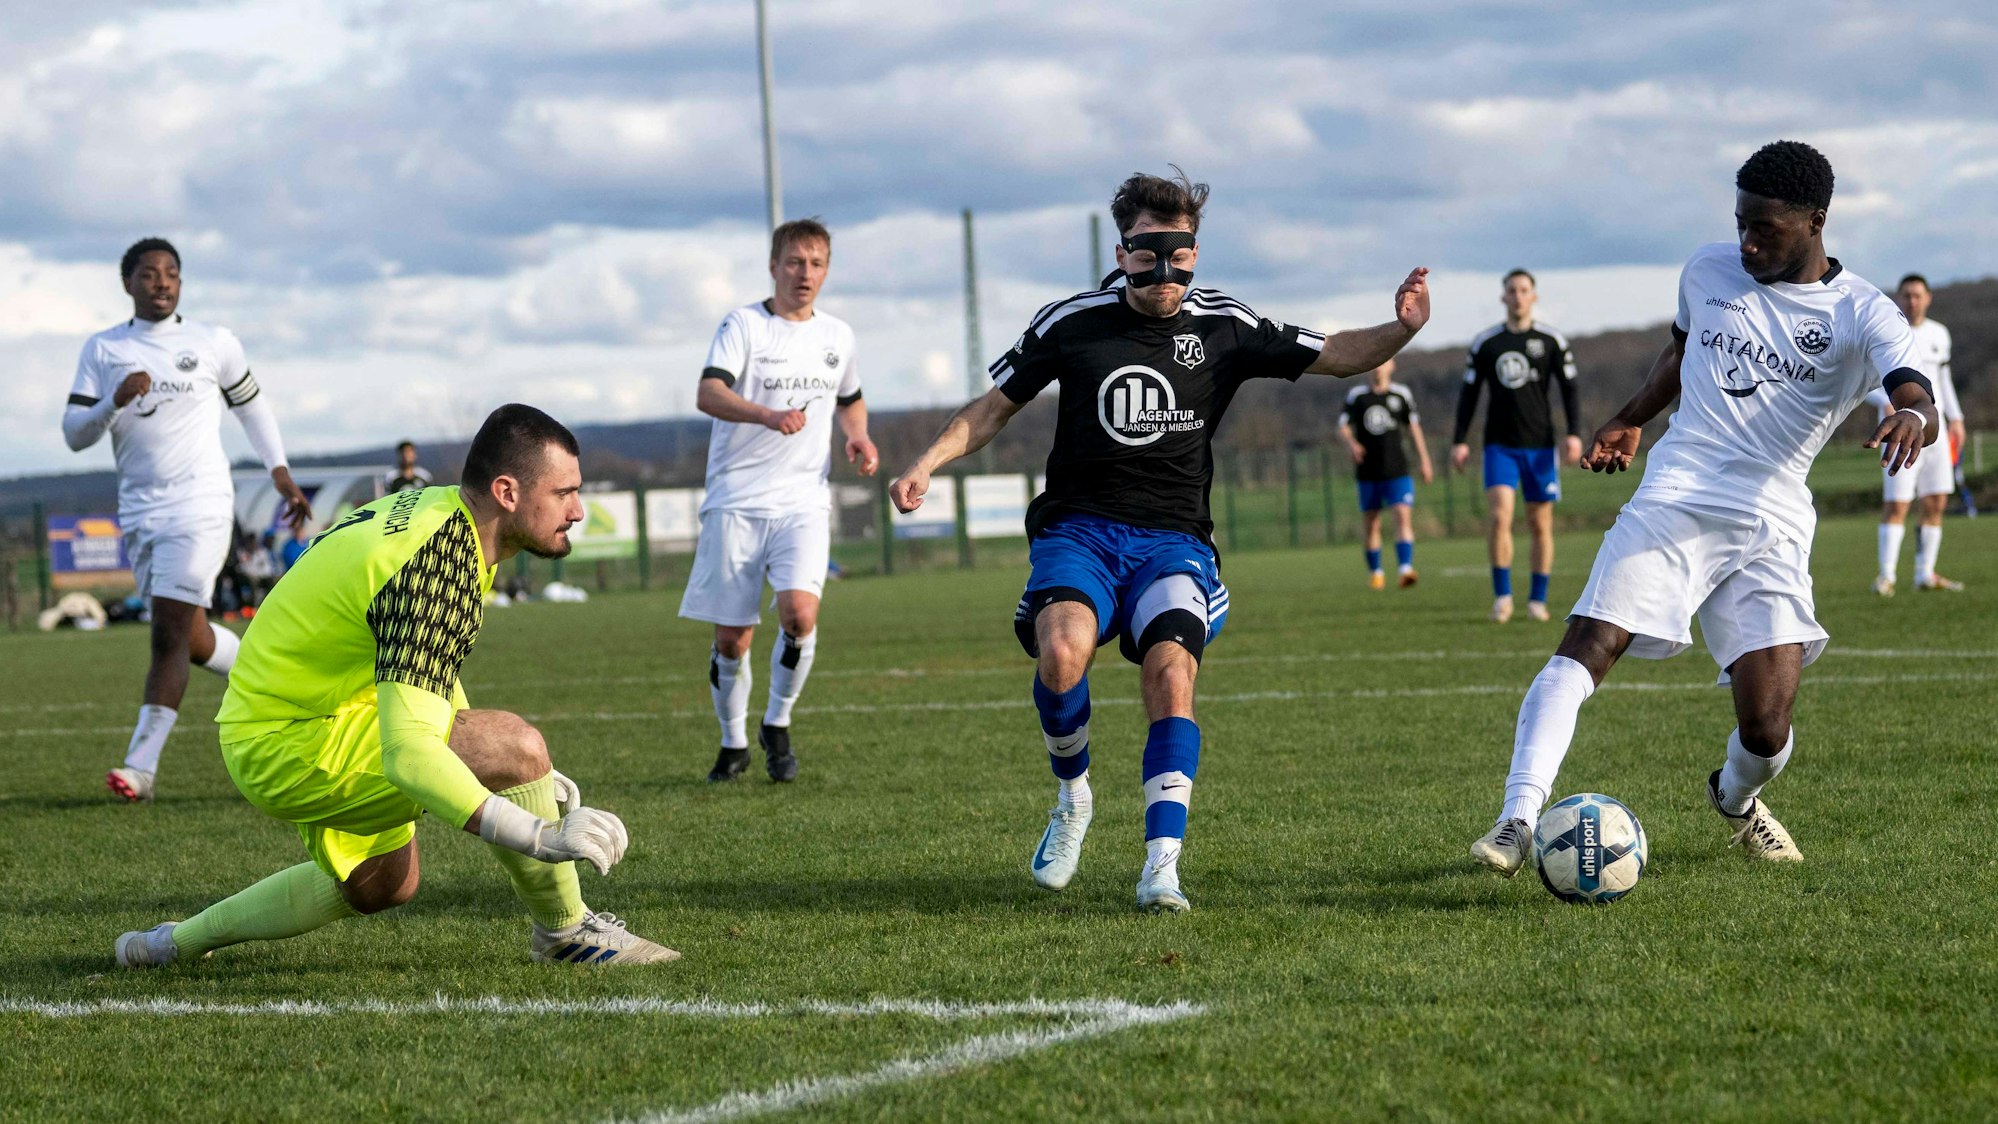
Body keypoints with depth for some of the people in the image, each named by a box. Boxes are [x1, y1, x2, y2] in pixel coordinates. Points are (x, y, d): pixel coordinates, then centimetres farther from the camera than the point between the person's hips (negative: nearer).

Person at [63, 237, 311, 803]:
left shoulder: (215, 344, 4)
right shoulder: (103, 350, 7)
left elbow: (250, 406, 19)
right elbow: (73, 434, 1)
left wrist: (280, 471, 11)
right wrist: (115, 402, -17)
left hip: (200, 506, -4)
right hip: (139, 511, 4)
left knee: (170, 634, -14)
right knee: (194, 641, 9)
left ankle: (141, 766, -18)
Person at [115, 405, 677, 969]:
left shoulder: (438, 507, 2)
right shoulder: (436, 570, -30)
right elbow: (407, 753, -39)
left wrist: (517, 776, 19)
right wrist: (540, 837, -46)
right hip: (289, 745, -11)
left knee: (382, 885, 29)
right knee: (516, 744, -23)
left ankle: (178, 941, 41)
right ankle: (565, 932, -2)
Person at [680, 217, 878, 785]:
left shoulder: (837, 335, 12)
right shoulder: (743, 324, -4)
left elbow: (850, 400, 31)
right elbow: (708, 394, -20)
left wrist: (859, 438, 9)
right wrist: (769, 415, -37)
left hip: (804, 501, 2)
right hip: (736, 500, -2)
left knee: (800, 612, -20)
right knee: (732, 637, 2)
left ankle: (777, 725, 2)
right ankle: (734, 743, 24)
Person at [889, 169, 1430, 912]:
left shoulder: (1222, 328, 4)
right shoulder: (1072, 322, 4)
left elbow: (1336, 356, 5)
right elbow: (995, 407, 12)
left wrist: (1401, 329, -15)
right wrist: (925, 466, -2)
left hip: (1173, 538, 0)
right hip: (1078, 531, 0)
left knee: (1171, 671, -25)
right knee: (1061, 654, -28)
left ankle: (1161, 868, -25)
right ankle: (1071, 799, 1)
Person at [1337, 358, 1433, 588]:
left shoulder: (1401, 394, 5)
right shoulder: (1356, 395, 4)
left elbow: (1413, 426, 13)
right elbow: (1343, 426, 4)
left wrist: (1424, 460, 13)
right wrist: (1352, 444, -18)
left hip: (1397, 470, -1)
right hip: (1367, 472, 1)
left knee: (1404, 517, -17)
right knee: (1371, 524, 6)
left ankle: (1406, 569, -26)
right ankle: (1375, 573, 20)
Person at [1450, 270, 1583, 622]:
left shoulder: (1551, 341, 2)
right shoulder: (1485, 343, 5)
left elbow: (1569, 389, 2)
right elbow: (1469, 393, 9)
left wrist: (1574, 434, -10)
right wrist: (1459, 441, 2)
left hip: (1540, 446, 0)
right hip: (1500, 445, 0)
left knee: (1540, 524, 3)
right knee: (1500, 517, -15)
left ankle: (1538, 600, 13)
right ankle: (1502, 596, -9)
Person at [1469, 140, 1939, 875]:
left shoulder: (1861, 315, -3)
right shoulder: (1708, 271, 10)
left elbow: (1919, 399, -19)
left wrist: (1910, 419, -42)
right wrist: (1629, 421, 22)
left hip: (1772, 526, -2)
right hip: (1674, 498, 2)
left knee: (1766, 728, -7)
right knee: (1587, 647, -22)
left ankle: (1735, 799, 30)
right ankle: (1519, 821, -28)